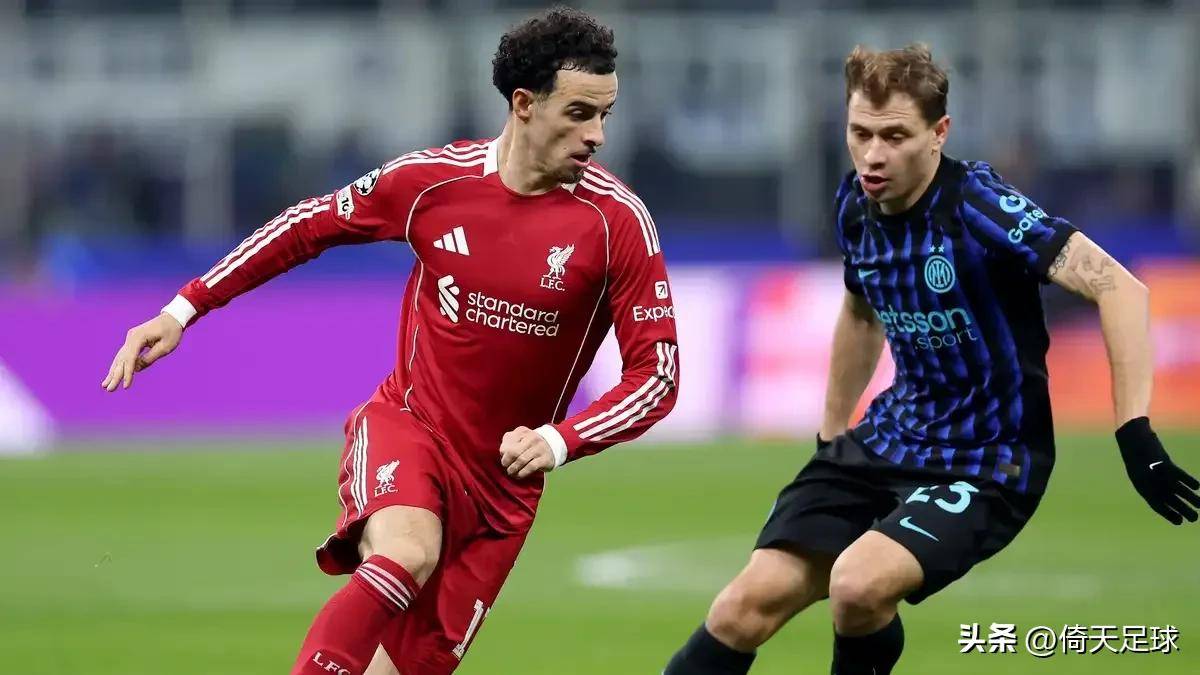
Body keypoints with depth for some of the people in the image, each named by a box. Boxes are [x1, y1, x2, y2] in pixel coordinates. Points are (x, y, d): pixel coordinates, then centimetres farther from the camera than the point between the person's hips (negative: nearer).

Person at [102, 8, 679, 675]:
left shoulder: (618, 219, -12)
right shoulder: (434, 177, -8)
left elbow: (657, 374, -8)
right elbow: (309, 226, 8)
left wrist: (559, 441, -24)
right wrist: (182, 310, 8)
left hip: (502, 481, 1)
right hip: (405, 424, -1)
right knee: (406, 553, -35)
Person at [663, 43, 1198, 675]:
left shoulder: (977, 207, -22)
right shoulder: (856, 205, 0)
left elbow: (1118, 287, -30)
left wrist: (1136, 436, -36)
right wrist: (829, 437, 28)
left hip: (985, 465, -6)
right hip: (887, 439, 6)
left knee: (858, 585, -31)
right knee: (747, 607, -6)